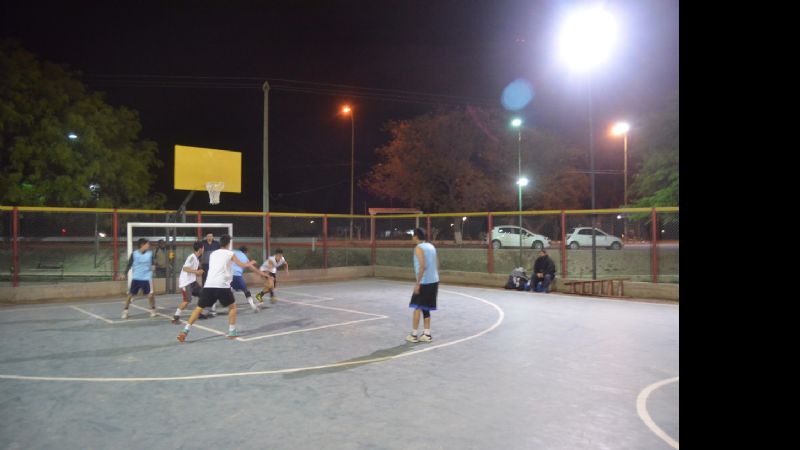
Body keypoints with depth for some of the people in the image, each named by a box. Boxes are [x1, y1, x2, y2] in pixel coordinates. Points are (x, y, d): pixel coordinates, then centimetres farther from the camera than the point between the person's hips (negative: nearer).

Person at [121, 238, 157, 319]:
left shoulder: (150, 253, -3)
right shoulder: (134, 254, -7)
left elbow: (153, 263, 5)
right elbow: (129, 265, -1)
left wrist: (153, 266, -17)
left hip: (147, 278, 0)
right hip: (135, 278, 0)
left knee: (150, 295, -4)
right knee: (130, 295, 2)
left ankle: (153, 310, 16)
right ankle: (125, 311, 18)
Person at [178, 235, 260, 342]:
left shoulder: (213, 254, 23)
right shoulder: (230, 254, 9)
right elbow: (243, 266, 17)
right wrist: (250, 263, 38)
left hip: (208, 285, 4)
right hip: (222, 285, -4)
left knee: (199, 308, 12)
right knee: (232, 306, 16)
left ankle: (185, 330, -1)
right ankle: (232, 331, 11)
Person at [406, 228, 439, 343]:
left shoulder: (418, 248, -11)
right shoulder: (431, 246, 14)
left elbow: (422, 266, -21)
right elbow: (437, 265, 15)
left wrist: (417, 283, -19)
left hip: (424, 282, -8)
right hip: (434, 281, 8)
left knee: (418, 307, 1)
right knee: (425, 308, 14)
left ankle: (413, 335, 5)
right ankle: (427, 334, 14)